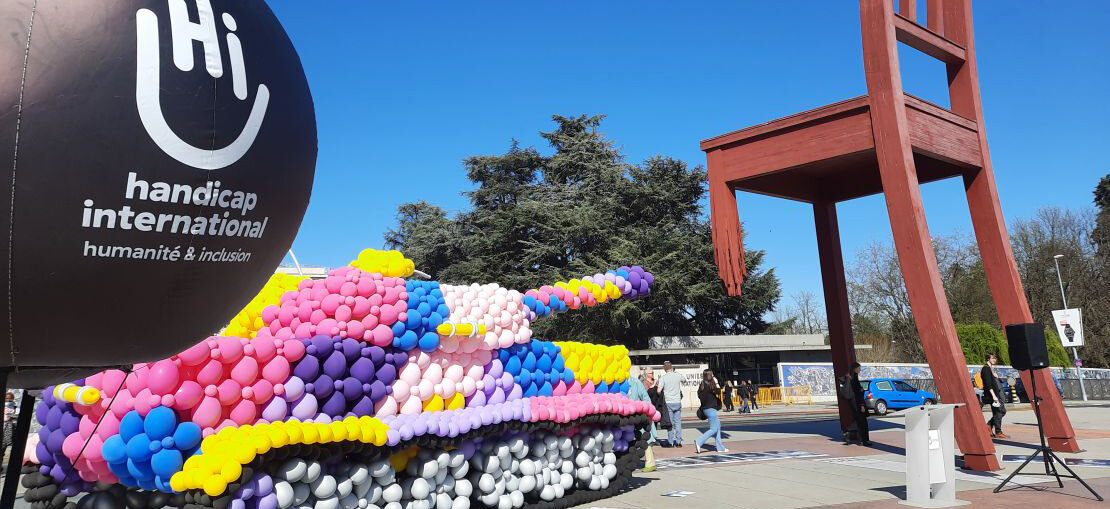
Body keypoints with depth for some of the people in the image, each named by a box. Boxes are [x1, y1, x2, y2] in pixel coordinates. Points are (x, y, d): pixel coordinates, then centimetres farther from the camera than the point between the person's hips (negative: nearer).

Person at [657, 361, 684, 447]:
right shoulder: (678, 375, 2)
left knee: (670, 423, 3)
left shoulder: (663, 378, -7)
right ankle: (678, 441, 8)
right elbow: (683, 380, 26)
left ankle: (671, 442, 4)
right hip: (677, 402, 2)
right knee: (678, 422, 9)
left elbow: (659, 390, -15)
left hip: (668, 402, -2)